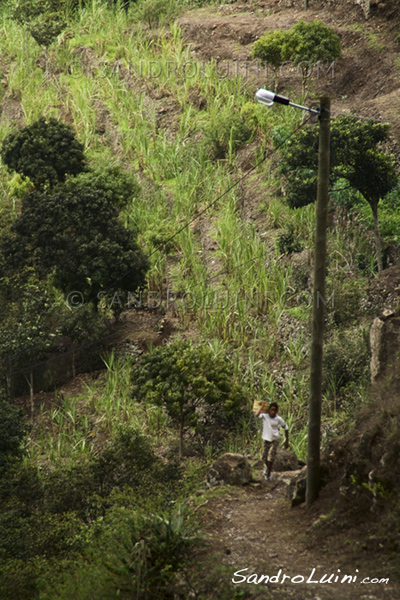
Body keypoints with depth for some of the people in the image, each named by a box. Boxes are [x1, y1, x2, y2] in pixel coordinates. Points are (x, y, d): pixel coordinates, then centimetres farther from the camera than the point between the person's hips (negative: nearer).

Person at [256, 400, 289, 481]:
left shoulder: (279, 419, -9)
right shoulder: (265, 416, -10)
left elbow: (286, 428, 3)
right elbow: (257, 415, -31)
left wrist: (287, 441, 5)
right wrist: (262, 406, -20)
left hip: (275, 440, -2)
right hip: (266, 439, 2)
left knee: (271, 457, -13)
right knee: (264, 457, 10)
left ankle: (268, 474, 0)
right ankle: (267, 466, 44)